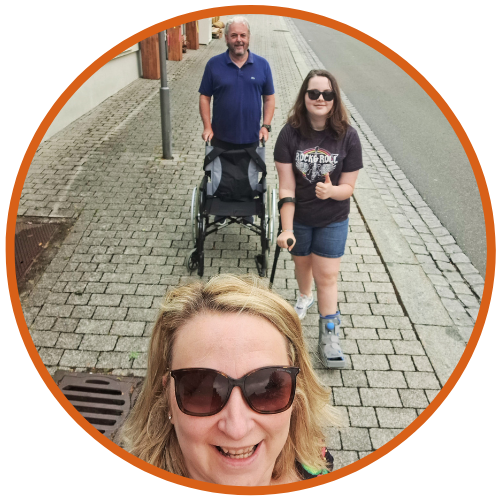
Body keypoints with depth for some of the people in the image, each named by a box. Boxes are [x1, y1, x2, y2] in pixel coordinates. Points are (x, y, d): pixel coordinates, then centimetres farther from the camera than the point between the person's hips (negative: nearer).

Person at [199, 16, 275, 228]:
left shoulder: (262, 65, -3)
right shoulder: (214, 64, -6)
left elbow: (269, 98, 2)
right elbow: (204, 97, -1)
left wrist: (265, 126, -7)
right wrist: (207, 127, -10)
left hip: (251, 137, 1)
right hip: (221, 137, 0)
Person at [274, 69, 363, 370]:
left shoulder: (347, 136, -15)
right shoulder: (291, 133, -15)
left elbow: (348, 187, -11)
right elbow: (286, 187, -15)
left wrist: (331, 191, -34)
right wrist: (287, 229, -21)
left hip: (332, 220, -1)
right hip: (298, 217, 2)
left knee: (326, 277, -1)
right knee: (302, 263, 22)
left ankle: (329, 336, 13)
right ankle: (305, 297, 55)